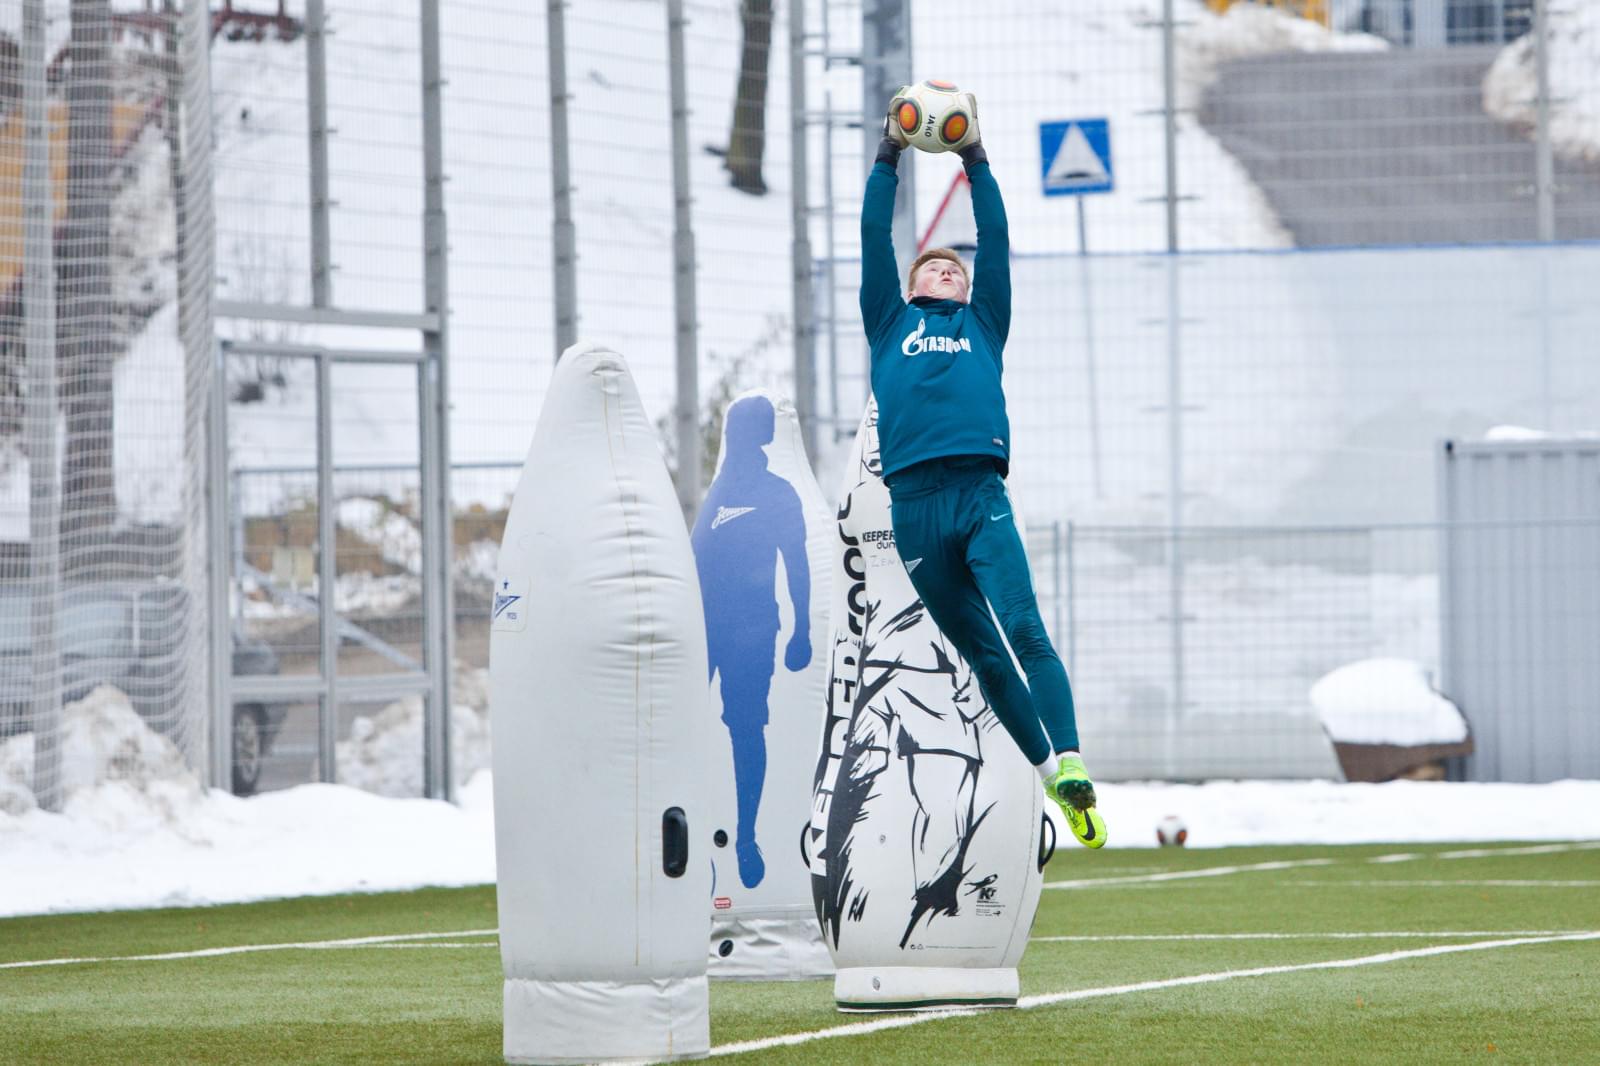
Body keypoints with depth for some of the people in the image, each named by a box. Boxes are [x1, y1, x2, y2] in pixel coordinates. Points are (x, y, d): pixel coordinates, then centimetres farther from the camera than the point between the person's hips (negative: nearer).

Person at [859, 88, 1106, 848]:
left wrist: (976, 162, 21)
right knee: (980, 650, 2)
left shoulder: (982, 325, 24)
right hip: (915, 502, 0)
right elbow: (874, 238, 19)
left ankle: (1070, 762, -25)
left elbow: (996, 241, 21)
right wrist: (888, 159, 19)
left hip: (982, 495, 0)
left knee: (1024, 629, -16)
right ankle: (1045, 766, 10)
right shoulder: (892, 324, 23)